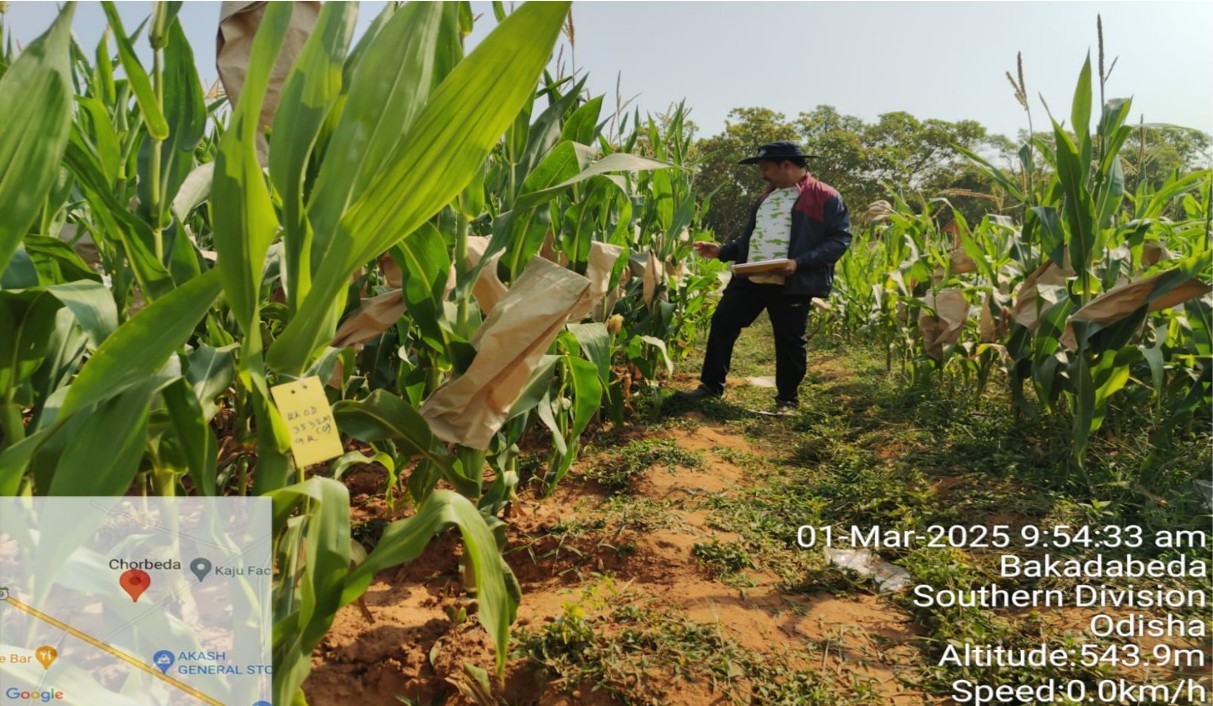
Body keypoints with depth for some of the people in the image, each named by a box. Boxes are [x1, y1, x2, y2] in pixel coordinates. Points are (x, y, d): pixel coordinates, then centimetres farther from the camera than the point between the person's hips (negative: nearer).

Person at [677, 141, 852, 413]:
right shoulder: (767, 196, 19)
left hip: (791, 284, -7)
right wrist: (722, 251, 12)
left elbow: (839, 239, -12)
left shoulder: (825, 197, -6)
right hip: (750, 279, 7)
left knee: (788, 341, 4)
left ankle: (787, 399, 20)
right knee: (722, 323, 5)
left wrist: (799, 262, -22)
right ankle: (711, 385, 16)